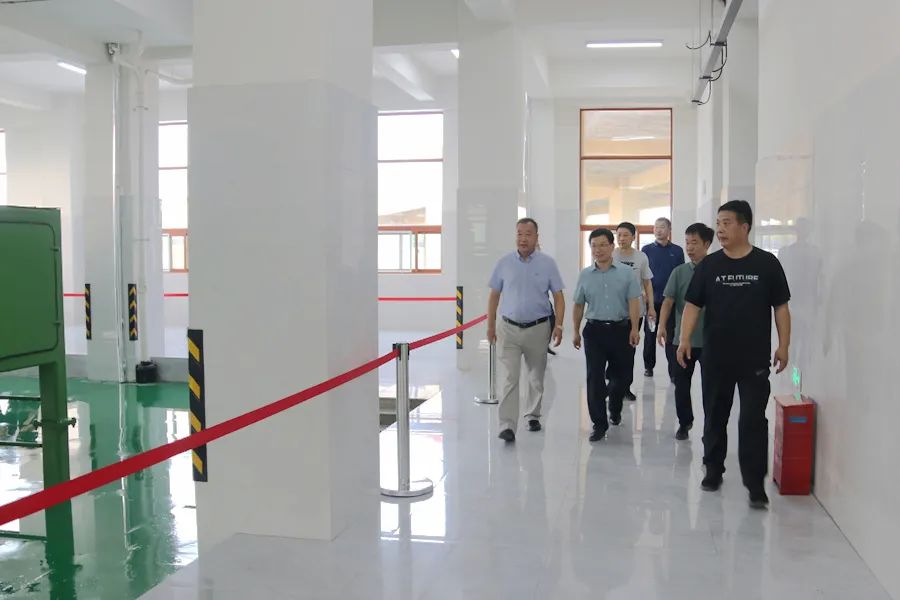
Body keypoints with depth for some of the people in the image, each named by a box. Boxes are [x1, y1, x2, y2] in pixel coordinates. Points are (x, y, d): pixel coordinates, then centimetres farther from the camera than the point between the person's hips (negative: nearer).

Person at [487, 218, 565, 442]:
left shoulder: (547, 263, -1)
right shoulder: (504, 263, 1)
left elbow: (558, 296, 1)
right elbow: (494, 295, 7)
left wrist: (559, 325, -9)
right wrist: (491, 325, 6)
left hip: (538, 328, 1)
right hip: (509, 328, -1)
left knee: (536, 377, 14)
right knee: (510, 378, -7)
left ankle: (533, 416, 33)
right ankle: (507, 426, -8)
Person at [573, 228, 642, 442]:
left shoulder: (626, 272, -1)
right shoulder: (585, 275, 5)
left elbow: (634, 302, -5)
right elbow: (578, 305, 12)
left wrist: (634, 329, -14)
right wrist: (576, 332, 14)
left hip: (621, 330, -1)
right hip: (594, 330, 1)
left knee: (620, 376, 13)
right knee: (595, 378, -5)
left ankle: (615, 411, 40)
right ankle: (599, 424, 3)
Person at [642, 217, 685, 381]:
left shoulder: (677, 251, 5)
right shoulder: (647, 250, 3)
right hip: (652, 299, 0)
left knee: (671, 336, -1)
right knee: (650, 334, 11)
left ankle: (674, 372, -1)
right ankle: (648, 366, 25)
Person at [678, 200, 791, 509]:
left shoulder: (767, 263, -2)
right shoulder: (709, 265, 2)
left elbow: (780, 307, 2)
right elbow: (693, 305, 1)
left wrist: (783, 346, -1)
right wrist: (685, 339, -12)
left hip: (755, 358, -2)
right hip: (715, 357, 3)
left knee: (753, 420, -3)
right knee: (714, 417, 14)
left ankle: (756, 485, 4)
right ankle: (713, 470, 30)